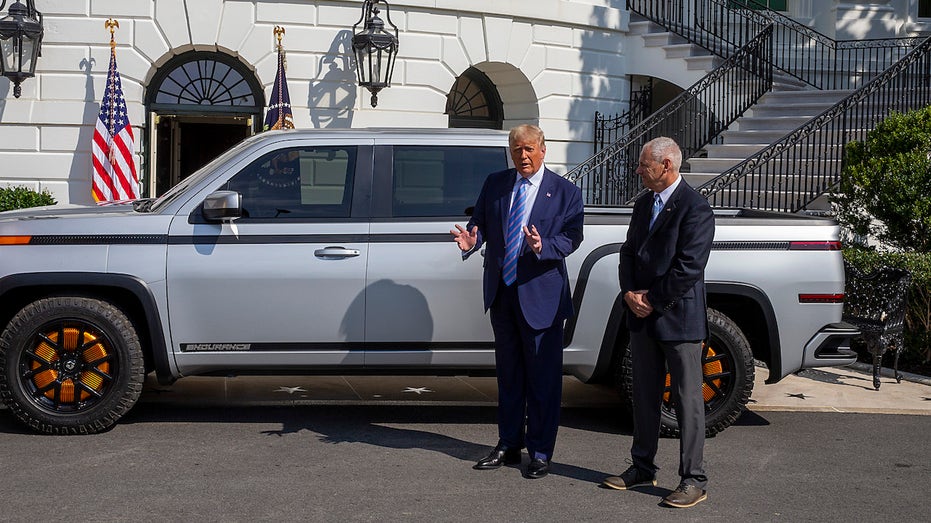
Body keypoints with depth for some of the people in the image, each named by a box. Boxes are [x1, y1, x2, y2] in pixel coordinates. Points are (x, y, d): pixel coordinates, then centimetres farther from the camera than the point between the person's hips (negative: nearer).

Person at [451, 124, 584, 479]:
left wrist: (543, 247, -28)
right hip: (501, 291, 4)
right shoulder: (495, 184, 9)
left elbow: (572, 237, -8)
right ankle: (509, 446, 26)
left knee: (542, 376, 1)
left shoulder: (565, 192, -2)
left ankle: (540, 452, 12)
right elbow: (480, 221, 9)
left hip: (540, 293, -4)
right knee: (508, 372, 14)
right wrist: (471, 240, -14)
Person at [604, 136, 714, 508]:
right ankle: (642, 468, 27)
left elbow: (689, 267, -18)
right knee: (644, 396, 15)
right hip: (642, 316, 8)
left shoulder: (695, 209, -13)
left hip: (678, 318, -8)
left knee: (688, 400, 0)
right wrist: (629, 293, -2)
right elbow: (629, 253, 14)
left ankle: (693, 480, 8)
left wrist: (653, 300, -14)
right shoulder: (643, 205, 13)